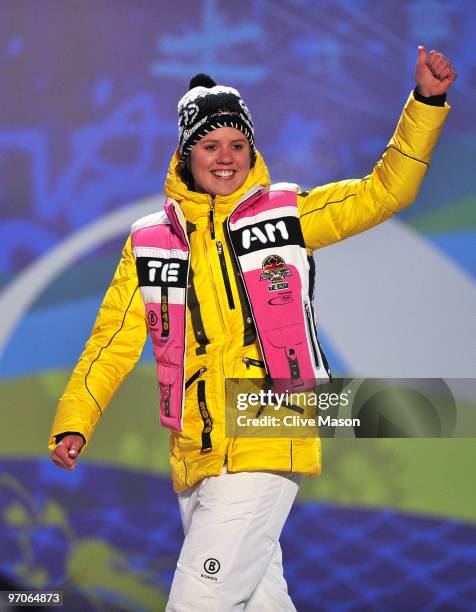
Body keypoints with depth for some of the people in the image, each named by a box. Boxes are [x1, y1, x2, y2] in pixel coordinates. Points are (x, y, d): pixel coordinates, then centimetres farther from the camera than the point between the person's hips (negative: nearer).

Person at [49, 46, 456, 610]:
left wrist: (426, 102, -8)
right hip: (192, 459, 4)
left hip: (266, 448, -4)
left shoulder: (286, 213, 4)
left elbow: (385, 190, 2)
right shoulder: (149, 242, 9)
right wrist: (73, 425, -2)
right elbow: (114, 340, 9)